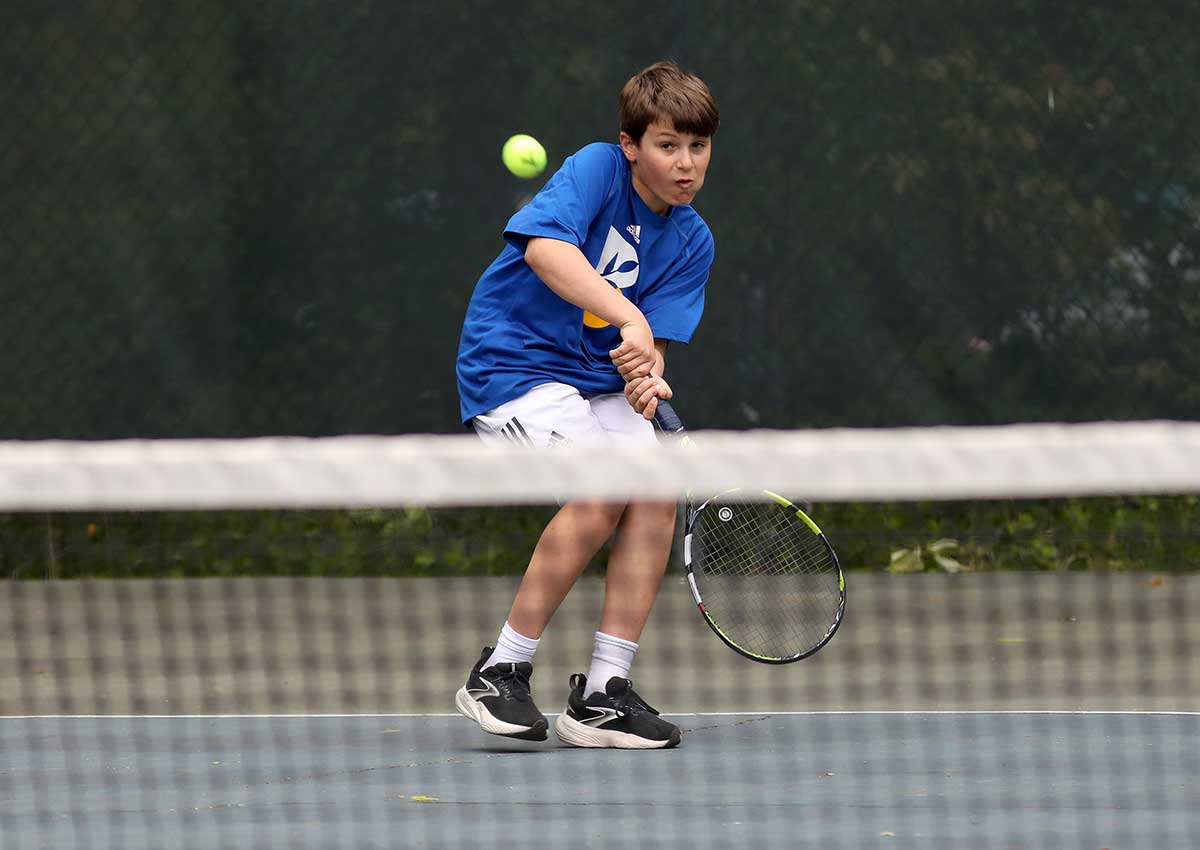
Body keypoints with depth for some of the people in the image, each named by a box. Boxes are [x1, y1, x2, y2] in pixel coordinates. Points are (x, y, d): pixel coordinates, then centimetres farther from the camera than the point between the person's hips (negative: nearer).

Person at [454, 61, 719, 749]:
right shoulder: (597, 169, -13)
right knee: (603, 488, -25)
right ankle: (500, 673, -14)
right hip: (514, 362, -7)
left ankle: (603, 694, -4)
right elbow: (545, 247, -31)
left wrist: (647, 378, -26)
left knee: (658, 493, -12)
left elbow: (652, 342, -2)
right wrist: (628, 317, -39)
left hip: (599, 378, 7)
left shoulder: (692, 242, 5)